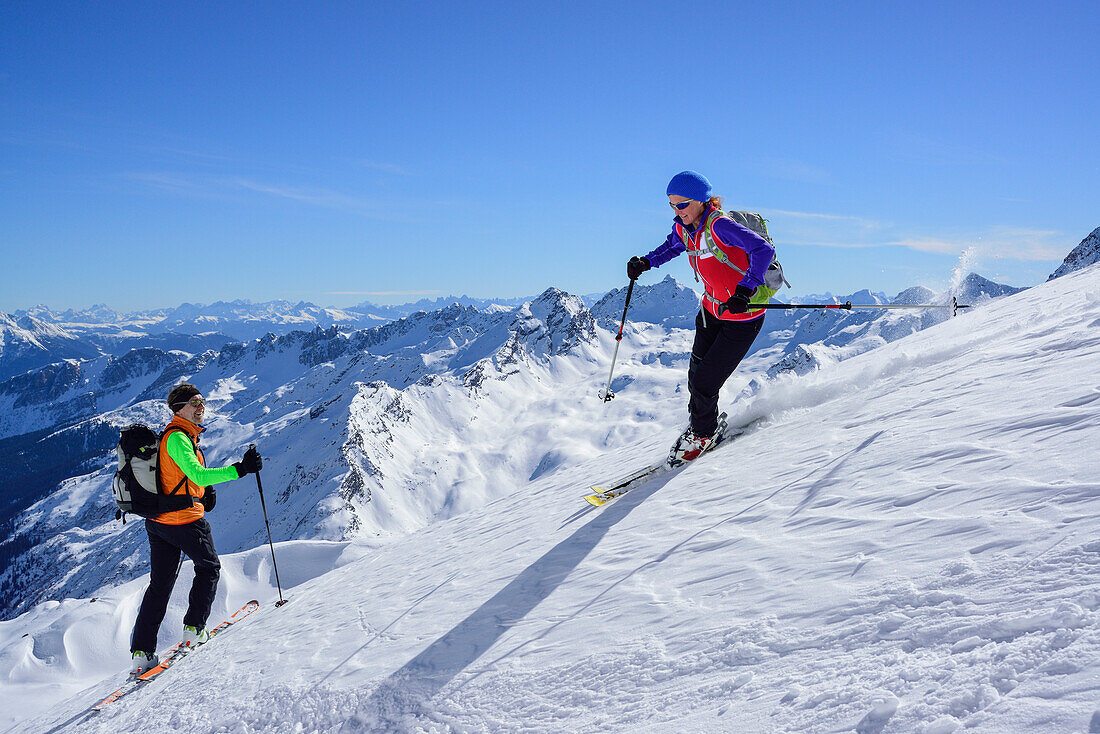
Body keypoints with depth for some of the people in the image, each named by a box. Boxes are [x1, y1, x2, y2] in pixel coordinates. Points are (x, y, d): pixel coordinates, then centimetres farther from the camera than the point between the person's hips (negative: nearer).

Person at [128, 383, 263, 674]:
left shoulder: (181, 435, 14)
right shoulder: (178, 438, -17)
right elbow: (198, 475, -30)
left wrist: (205, 489, 15)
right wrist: (240, 469, -35)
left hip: (157, 521, 9)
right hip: (185, 520, -9)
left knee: (159, 585, 10)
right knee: (209, 568, 14)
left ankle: (141, 652, 10)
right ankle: (194, 628, 14)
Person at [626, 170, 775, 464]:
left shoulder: (718, 225, -27)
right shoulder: (684, 228, -2)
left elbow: (764, 249, -35)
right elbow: (672, 247, 21)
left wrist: (745, 289, -45)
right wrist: (645, 262, 5)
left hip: (742, 319, -7)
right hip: (711, 311, 8)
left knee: (704, 384, -4)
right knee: (696, 375, 15)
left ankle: (702, 434, 25)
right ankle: (698, 423, 42)